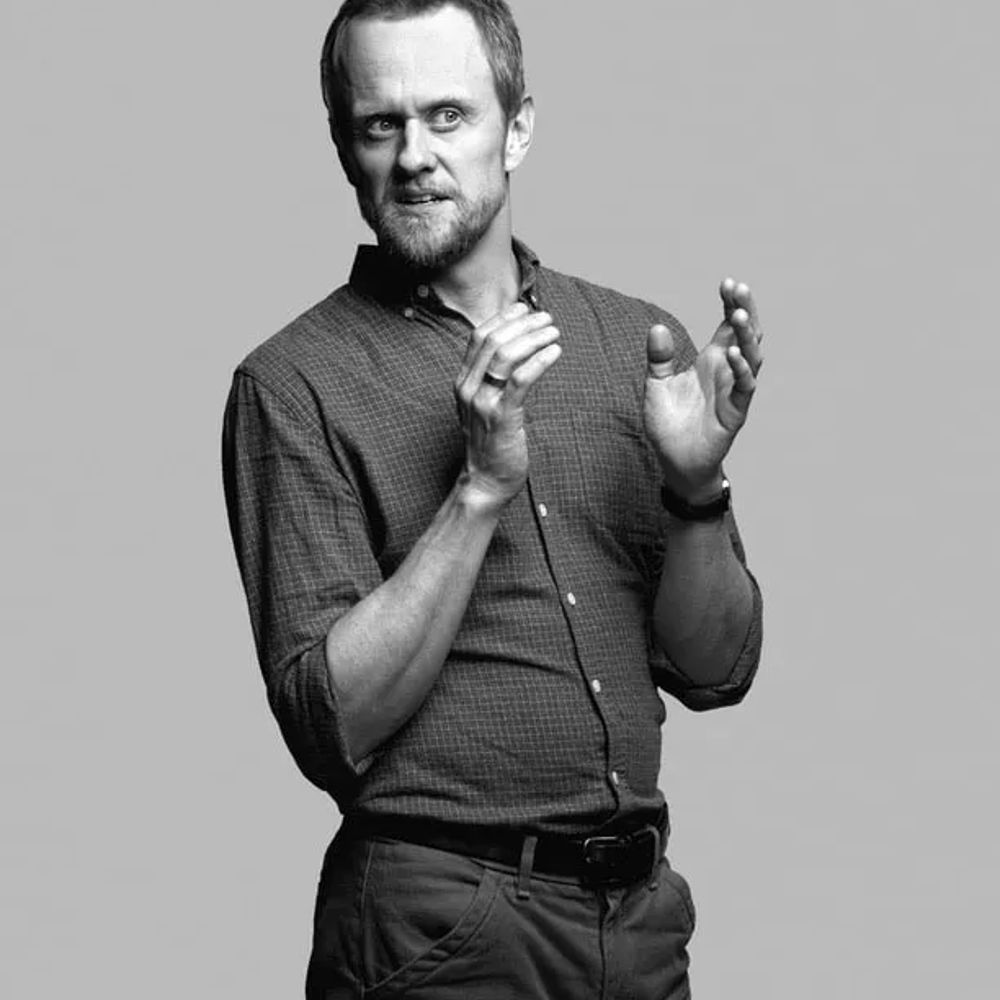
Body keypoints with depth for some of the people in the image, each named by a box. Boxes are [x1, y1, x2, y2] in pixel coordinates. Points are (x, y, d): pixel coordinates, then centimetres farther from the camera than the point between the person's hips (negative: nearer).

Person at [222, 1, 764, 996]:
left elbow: (715, 672, 4)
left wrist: (695, 485, -13)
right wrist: (481, 489, -22)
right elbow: (332, 726, -15)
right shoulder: (294, 382, -8)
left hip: (641, 905, 5)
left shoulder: (633, 341, 4)